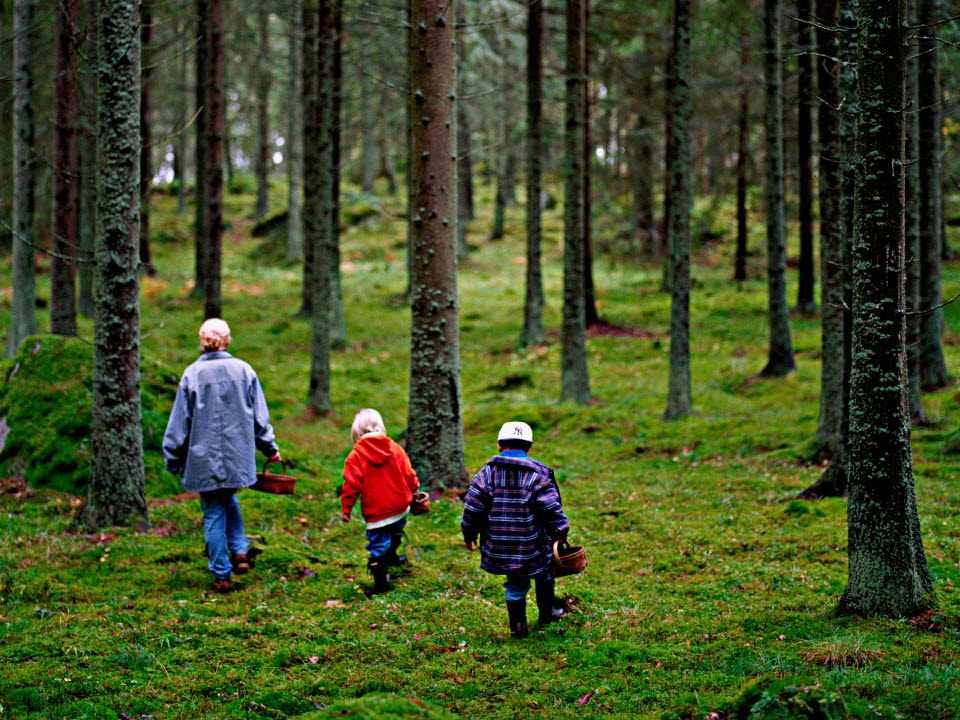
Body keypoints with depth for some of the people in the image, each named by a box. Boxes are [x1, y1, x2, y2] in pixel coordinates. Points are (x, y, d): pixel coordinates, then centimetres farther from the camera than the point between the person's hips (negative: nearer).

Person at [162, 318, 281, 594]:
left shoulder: (192, 375, -8)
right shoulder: (243, 371, -2)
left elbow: (180, 422, -2)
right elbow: (260, 416, 7)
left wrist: (173, 460, 9)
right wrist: (270, 448, 21)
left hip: (205, 458, -2)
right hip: (238, 457, 2)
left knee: (214, 514, 5)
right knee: (229, 501, 25)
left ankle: (221, 575, 7)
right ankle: (239, 552, 9)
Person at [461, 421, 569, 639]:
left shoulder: (487, 473, -2)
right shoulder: (538, 474, -7)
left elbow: (472, 509, 0)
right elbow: (552, 510, -9)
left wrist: (469, 536, 12)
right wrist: (561, 533, 4)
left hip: (498, 547, 2)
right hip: (531, 547, -1)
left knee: (516, 585, 15)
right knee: (544, 573, 25)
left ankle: (518, 627, 20)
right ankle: (546, 613, 36)